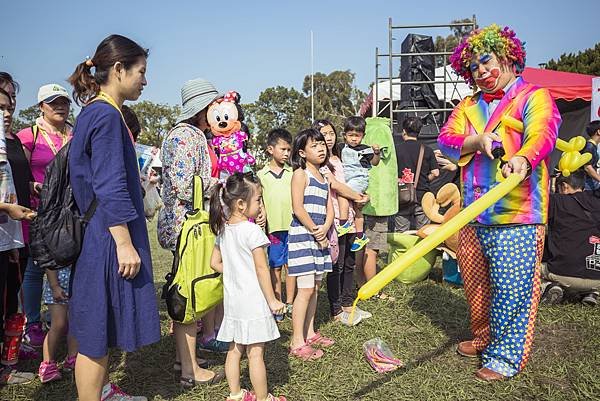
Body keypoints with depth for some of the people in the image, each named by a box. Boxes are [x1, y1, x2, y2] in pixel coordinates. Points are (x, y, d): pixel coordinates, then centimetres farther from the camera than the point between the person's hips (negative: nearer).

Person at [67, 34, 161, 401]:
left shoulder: (96, 112, 15)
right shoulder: (106, 115, -16)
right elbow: (109, 188, -22)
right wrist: (124, 243, -21)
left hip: (100, 234, 10)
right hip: (110, 236, -10)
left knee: (103, 326, 20)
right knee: (97, 330, 0)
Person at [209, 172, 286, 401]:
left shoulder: (222, 230, 5)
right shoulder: (252, 231, -18)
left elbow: (215, 263, 12)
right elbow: (261, 268, -17)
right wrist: (272, 300, -10)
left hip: (233, 300, 7)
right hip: (253, 301, -7)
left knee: (235, 349, 16)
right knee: (256, 353, 3)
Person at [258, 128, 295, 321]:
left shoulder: (293, 172, 6)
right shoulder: (261, 175, 4)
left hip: (292, 225, 0)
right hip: (273, 227, 0)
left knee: (291, 265, 5)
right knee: (275, 267, 8)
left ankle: (289, 303, 17)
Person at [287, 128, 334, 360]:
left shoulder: (323, 177, 16)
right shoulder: (300, 174, -7)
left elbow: (329, 208, 11)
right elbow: (298, 208, -15)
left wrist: (325, 229, -9)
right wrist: (316, 233, -12)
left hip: (320, 236, 8)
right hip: (303, 235, -8)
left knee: (315, 287, 13)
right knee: (305, 288, -9)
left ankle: (309, 333, 25)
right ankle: (297, 342, -2)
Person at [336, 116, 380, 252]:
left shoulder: (364, 149, -4)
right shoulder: (342, 148, 11)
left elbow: (374, 162, -4)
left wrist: (376, 153, -21)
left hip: (360, 179, -6)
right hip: (348, 180, 6)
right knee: (355, 207, 10)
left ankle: (344, 223, -25)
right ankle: (360, 236, 17)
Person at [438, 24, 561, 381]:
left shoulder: (534, 97, 0)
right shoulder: (468, 106, 18)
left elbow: (542, 133, -19)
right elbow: (446, 140, 5)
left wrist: (522, 158, -41)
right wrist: (477, 140, -15)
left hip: (516, 215, -6)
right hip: (475, 213, 6)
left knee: (512, 288, -4)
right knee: (476, 284, 15)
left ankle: (506, 357, 11)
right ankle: (484, 339, 34)